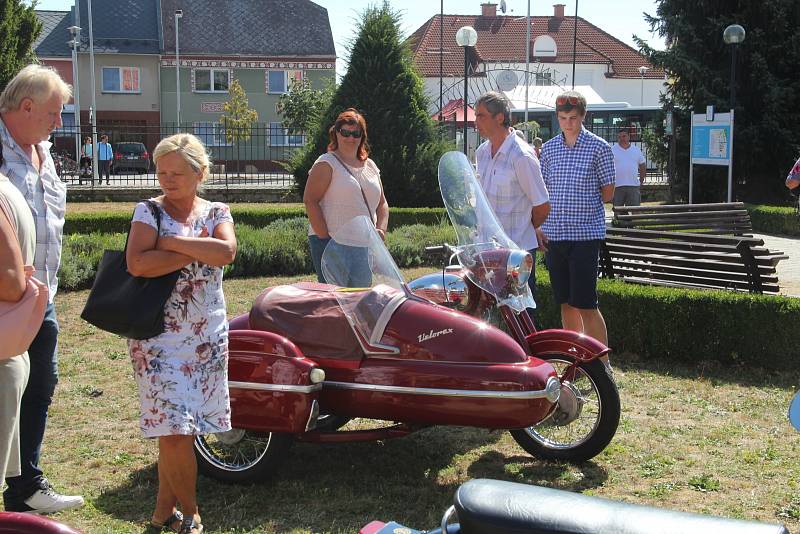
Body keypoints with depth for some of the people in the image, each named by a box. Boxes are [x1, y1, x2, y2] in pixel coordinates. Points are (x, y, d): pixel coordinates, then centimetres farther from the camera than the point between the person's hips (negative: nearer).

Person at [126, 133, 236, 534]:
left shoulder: (217, 213, 8)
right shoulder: (149, 211, 0)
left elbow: (226, 252, -14)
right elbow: (137, 263, -17)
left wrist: (172, 242, -15)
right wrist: (196, 251, -15)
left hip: (207, 335, 3)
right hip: (158, 335, -3)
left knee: (177, 427, 7)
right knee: (174, 429, -8)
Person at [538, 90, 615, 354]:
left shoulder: (598, 147, -2)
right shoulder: (549, 148, 10)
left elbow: (608, 192, 2)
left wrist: (582, 205, 3)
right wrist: (539, 227, 6)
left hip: (586, 233, -5)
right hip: (554, 233, 5)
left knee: (586, 304, -8)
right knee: (566, 302, 11)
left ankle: (602, 362, 1)